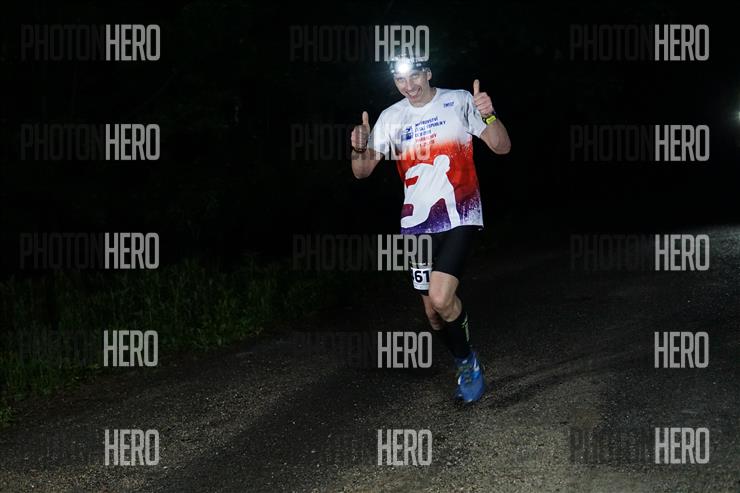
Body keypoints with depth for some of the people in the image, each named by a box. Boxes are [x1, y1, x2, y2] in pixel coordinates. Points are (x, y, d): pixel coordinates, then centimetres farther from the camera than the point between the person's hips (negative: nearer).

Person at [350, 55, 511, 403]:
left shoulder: (459, 102, -5)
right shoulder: (391, 118, 4)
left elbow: (502, 147, -8)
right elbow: (362, 171, 3)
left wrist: (488, 116, -28)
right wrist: (359, 148, -19)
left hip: (459, 217, -4)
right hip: (418, 224, 4)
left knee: (441, 298, -22)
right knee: (432, 311, 8)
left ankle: (468, 361, 4)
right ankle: (466, 367, 32)